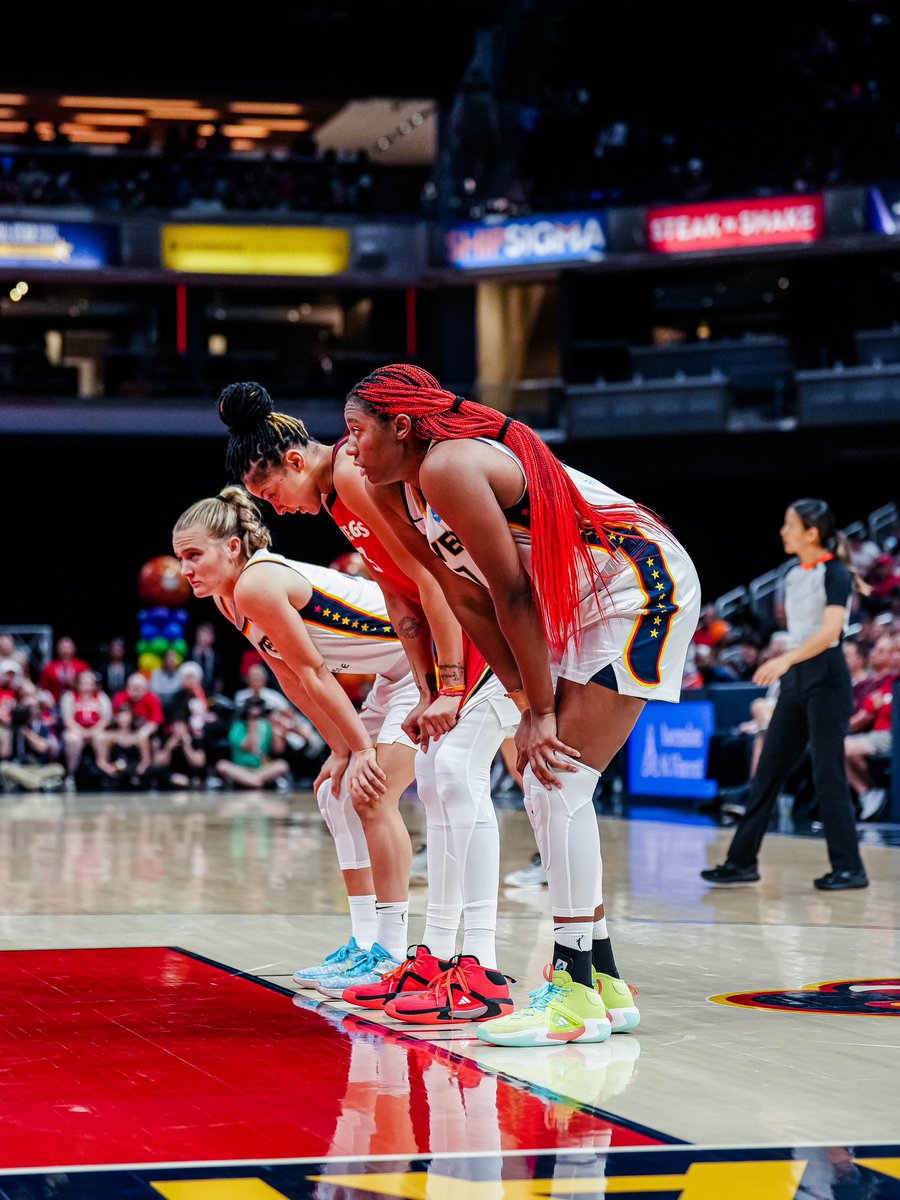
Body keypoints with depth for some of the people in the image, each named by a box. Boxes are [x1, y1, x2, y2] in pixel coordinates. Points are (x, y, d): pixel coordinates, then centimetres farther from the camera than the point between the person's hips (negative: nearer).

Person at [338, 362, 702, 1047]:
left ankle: (577, 996, -11)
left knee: (557, 784, -14)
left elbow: (513, 593, -21)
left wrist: (542, 710, -15)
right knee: (548, 784, 9)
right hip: (587, 610, 10)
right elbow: (473, 601, 8)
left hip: (642, 589, -10)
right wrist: (526, 702, 0)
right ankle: (602, 983, 16)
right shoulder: (397, 493, 7)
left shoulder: (447, 469, -22)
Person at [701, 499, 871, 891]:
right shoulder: (793, 575, 13)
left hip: (826, 679, -8)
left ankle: (849, 868, 0)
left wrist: (786, 659, -34)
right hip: (794, 681, 8)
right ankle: (742, 861, 11)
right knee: (768, 769, 7)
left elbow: (830, 630, -24)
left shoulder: (836, 573, -11)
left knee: (827, 774, -7)